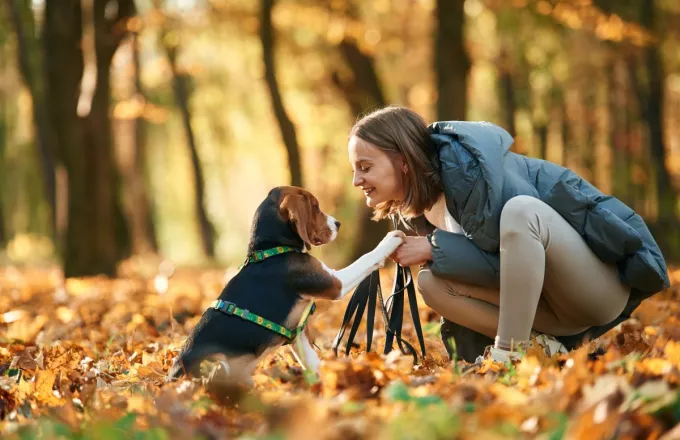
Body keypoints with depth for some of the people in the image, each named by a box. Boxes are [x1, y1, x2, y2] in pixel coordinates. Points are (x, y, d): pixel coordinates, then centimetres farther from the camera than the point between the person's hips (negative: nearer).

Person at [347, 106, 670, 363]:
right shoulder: (417, 209, 5)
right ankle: (540, 347, -9)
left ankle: (509, 354, -26)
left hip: (607, 279, -8)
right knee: (431, 282, -9)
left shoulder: (464, 163, -21)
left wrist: (434, 248, -20)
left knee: (519, 210, -35)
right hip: (546, 300, 8)